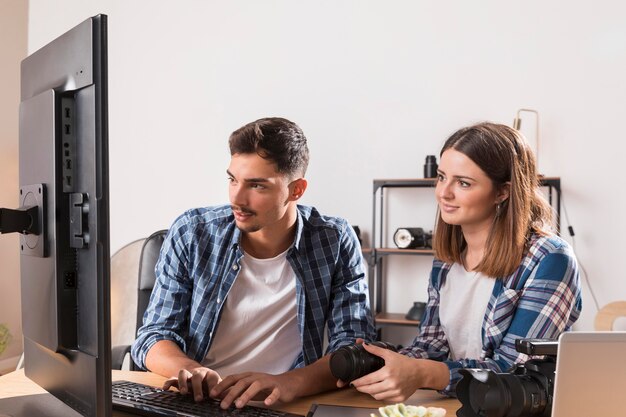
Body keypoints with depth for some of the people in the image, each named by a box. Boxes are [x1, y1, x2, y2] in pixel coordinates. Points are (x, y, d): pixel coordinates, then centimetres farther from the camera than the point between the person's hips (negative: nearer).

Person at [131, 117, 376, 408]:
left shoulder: (336, 243, -4)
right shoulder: (190, 234, -3)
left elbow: (357, 348, -8)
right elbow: (152, 337, -1)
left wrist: (291, 382, -28)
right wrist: (190, 371, -24)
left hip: (284, 406, 0)